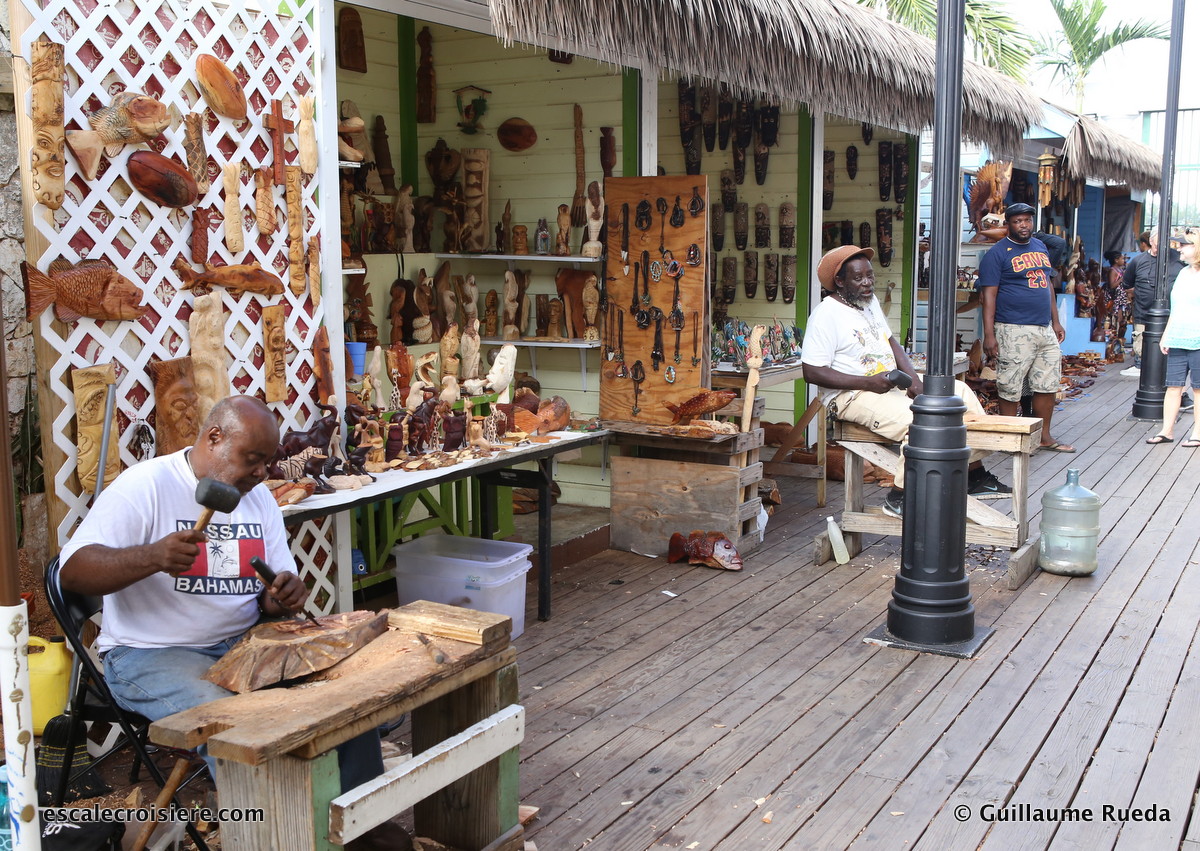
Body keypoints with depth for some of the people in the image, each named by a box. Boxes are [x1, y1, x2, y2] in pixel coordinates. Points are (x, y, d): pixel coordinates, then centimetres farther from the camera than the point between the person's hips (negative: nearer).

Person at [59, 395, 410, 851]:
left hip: (245, 643, 6)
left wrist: (285, 596, -12)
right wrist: (153, 557, -36)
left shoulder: (258, 496, 10)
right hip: (151, 655, -6)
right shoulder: (146, 485, -10)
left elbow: (276, 590, 14)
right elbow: (73, 570, -18)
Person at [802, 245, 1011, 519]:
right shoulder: (826, 314, -15)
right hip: (852, 395, -10)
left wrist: (913, 378, 0)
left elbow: (890, 341, 19)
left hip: (892, 382, 10)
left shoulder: (870, 301, 14)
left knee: (961, 391, 7)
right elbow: (812, 372, -21)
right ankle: (898, 498, -17)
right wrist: (868, 383, -25)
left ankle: (975, 476, 12)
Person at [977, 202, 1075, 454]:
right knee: (1010, 390, -2)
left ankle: (1044, 437, 22)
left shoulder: (1040, 247, 15)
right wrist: (989, 334, -18)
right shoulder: (997, 253, -6)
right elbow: (988, 295, -11)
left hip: (1045, 329, 7)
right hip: (1014, 331, -7)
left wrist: (1055, 322, 18)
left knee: (1048, 385, 11)